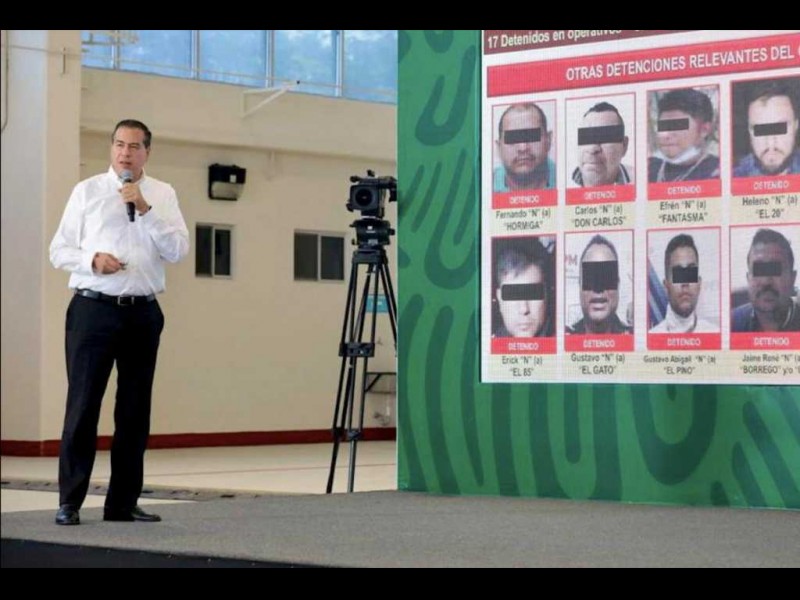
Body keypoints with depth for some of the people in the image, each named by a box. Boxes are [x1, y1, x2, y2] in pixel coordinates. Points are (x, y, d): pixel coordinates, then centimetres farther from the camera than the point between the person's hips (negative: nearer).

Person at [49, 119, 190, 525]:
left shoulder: (163, 194, 10)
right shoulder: (87, 191, 5)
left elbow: (177, 250, -2)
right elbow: (59, 251, 4)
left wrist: (146, 210, -11)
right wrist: (91, 259, -15)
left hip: (143, 312, 3)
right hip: (94, 309, -2)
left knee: (135, 410, 7)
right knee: (83, 405, -4)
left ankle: (123, 502, 15)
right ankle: (69, 501, 1)